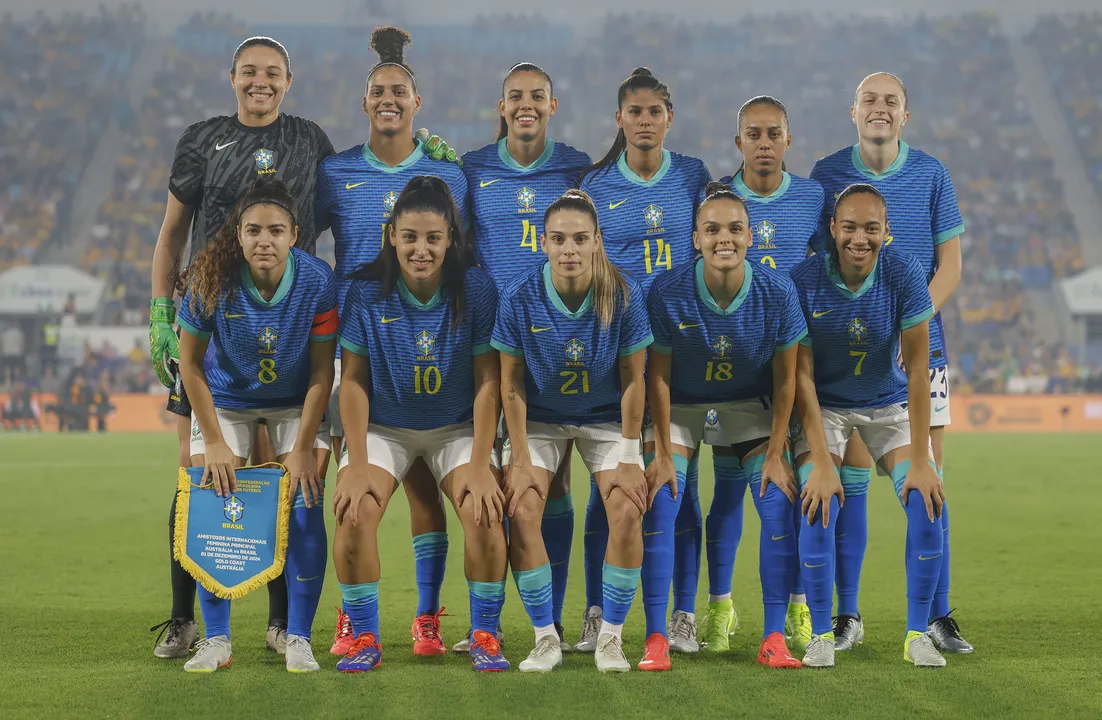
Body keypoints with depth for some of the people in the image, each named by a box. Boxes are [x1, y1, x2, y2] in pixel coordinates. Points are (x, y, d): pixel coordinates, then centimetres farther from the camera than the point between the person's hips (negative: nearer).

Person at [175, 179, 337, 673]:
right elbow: (190, 363, -12)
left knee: (304, 505, -13)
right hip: (225, 400, 0)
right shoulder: (212, 280, -25)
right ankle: (216, 640, 3)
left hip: (296, 402, 0)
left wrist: (304, 448, -15)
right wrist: (214, 443, -12)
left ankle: (298, 639, -1)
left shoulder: (318, 281, -25)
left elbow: (322, 371, -15)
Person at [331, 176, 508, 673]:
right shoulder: (366, 291, -14)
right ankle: (364, 638, -5)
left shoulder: (476, 290, -13)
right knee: (354, 513, -23)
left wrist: (479, 467, -15)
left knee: (484, 512, -23)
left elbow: (487, 383, -10)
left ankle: (485, 636, -4)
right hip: (383, 427, 0)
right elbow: (353, 380, -9)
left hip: (458, 428, 0)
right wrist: (356, 467, -14)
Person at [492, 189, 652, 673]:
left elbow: (633, 380, -11)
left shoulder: (624, 295, -20)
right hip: (539, 418, 0)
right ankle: (546, 638, -3)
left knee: (627, 513, -18)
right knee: (521, 512, -18)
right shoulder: (519, 296, -20)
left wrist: (628, 459, -11)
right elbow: (511, 384, -10)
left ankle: (610, 637, -1)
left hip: (605, 417, 0)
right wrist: (520, 460, -12)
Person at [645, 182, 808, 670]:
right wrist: (663, 454, -12)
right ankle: (655, 638, -8)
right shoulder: (668, 292, -23)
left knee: (780, 507, -11)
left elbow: (785, 379, -10)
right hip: (680, 406, -1)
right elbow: (658, 375, -13)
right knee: (658, 506, -15)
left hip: (750, 405, 1)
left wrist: (775, 454, -9)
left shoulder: (776, 292, -20)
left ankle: (774, 639, -3)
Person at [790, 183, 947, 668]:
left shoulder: (905, 276, -20)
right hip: (824, 406, -1)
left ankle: (918, 633, 0)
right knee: (820, 504, -21)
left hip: (889, 404, 1)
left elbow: (917, 372, -18)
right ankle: (821, 633, -5)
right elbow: (801, 375, -18)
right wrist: (820, 462, -25)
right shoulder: (804, 280, -21)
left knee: (927, 503, -15)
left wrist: (920, 461, -21)